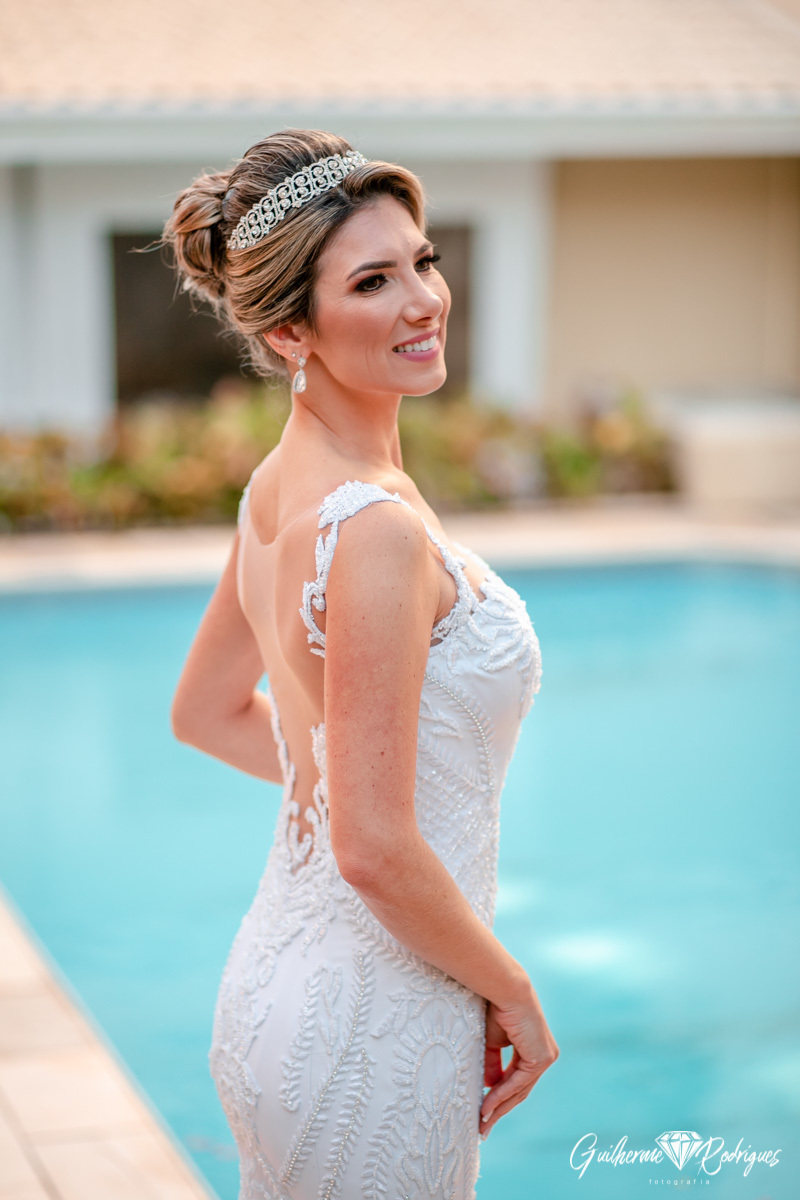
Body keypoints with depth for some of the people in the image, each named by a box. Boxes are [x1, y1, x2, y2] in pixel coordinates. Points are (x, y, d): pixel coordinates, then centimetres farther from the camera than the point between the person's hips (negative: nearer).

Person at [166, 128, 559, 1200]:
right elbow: (376, 851, -24)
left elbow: (205, 715, 17)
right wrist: (514, 991, -10)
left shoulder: (280, 486, 3)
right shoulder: (376, 528, -24)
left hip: (276, 983, 9)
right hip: (371, 1032, -9)